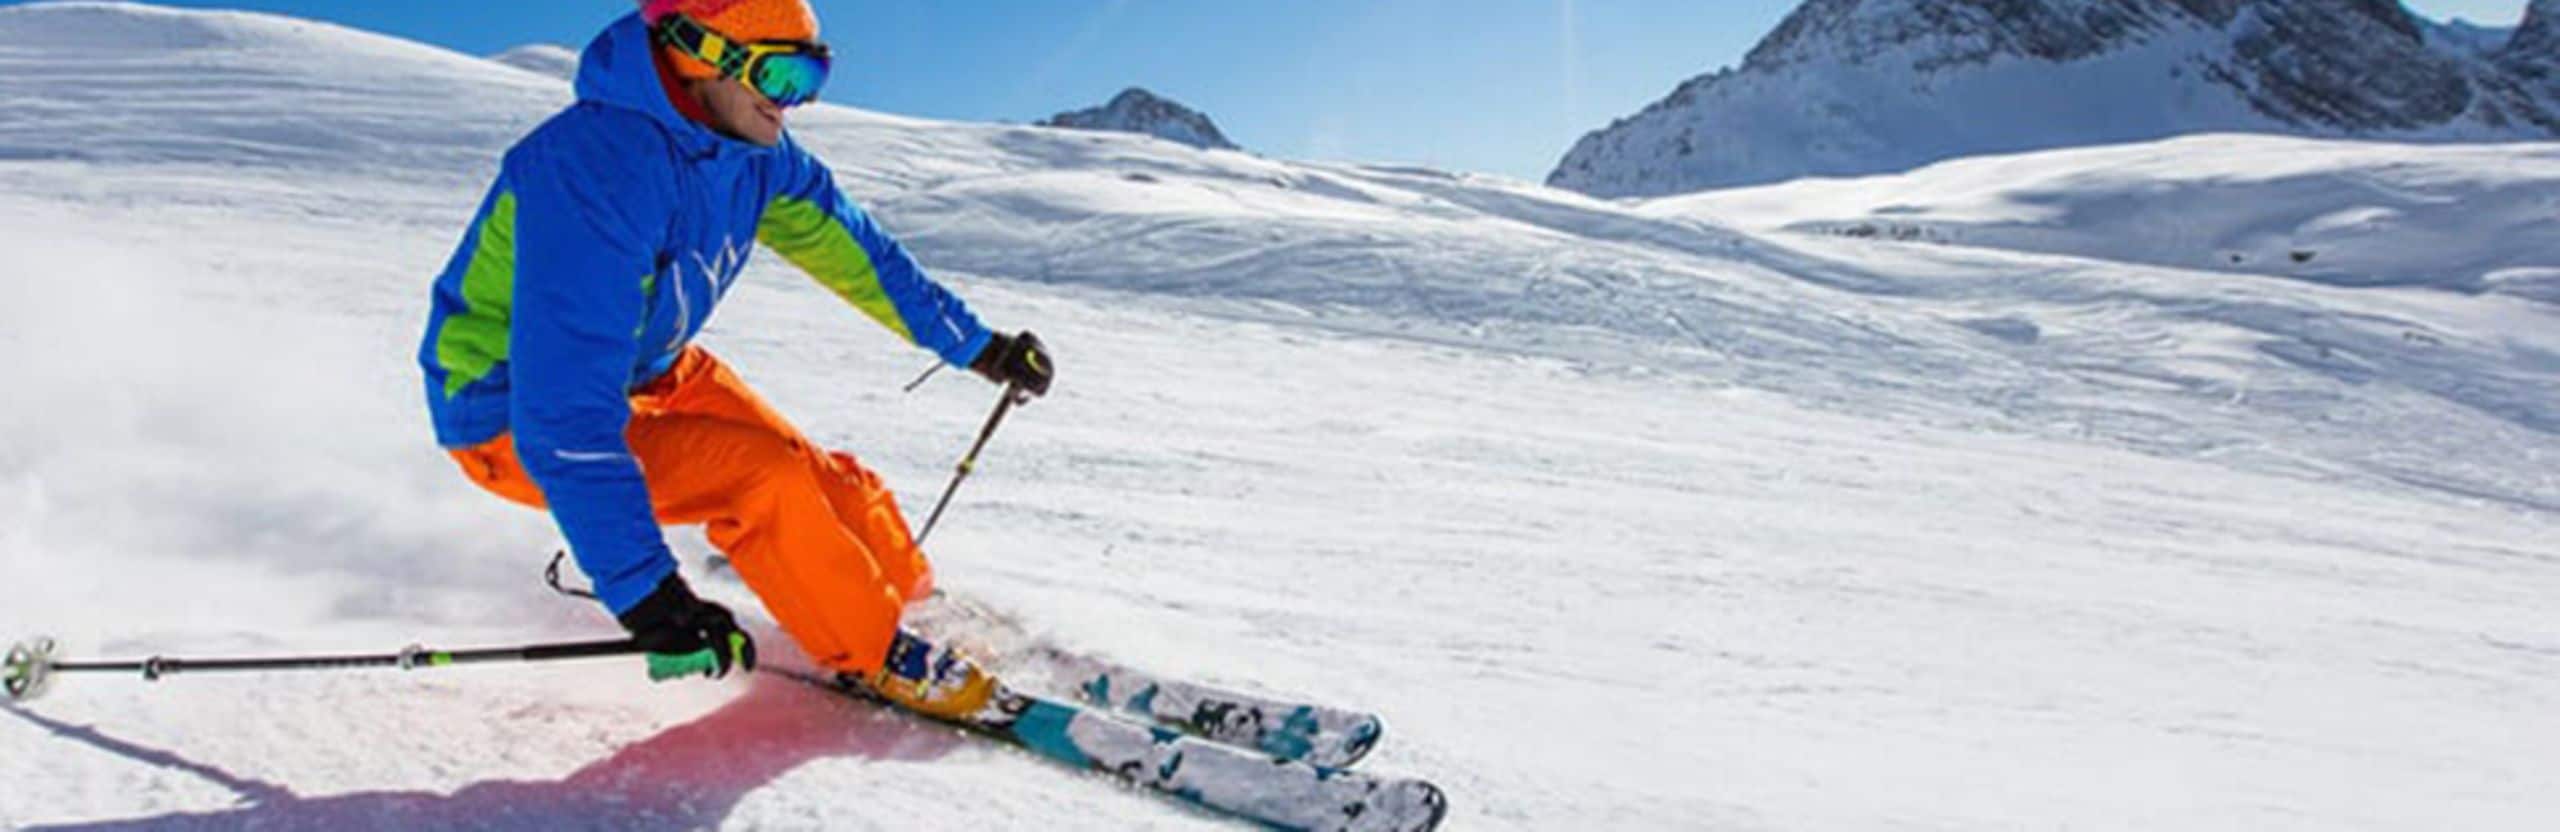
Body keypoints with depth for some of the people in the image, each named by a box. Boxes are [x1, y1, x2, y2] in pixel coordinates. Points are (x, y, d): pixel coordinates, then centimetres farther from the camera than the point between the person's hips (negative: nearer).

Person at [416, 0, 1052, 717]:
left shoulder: (755, 151, -10)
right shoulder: (601, 168, -35)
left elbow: (848, 247, 5)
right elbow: (568, 410, -39)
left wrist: (977, 346, 10)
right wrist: (643, 594, -42)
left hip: (649, 374, 8)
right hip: (514, 413, -7)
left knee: (829, 483, -2)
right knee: (762, 477, -24)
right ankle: (880, 658, -6)